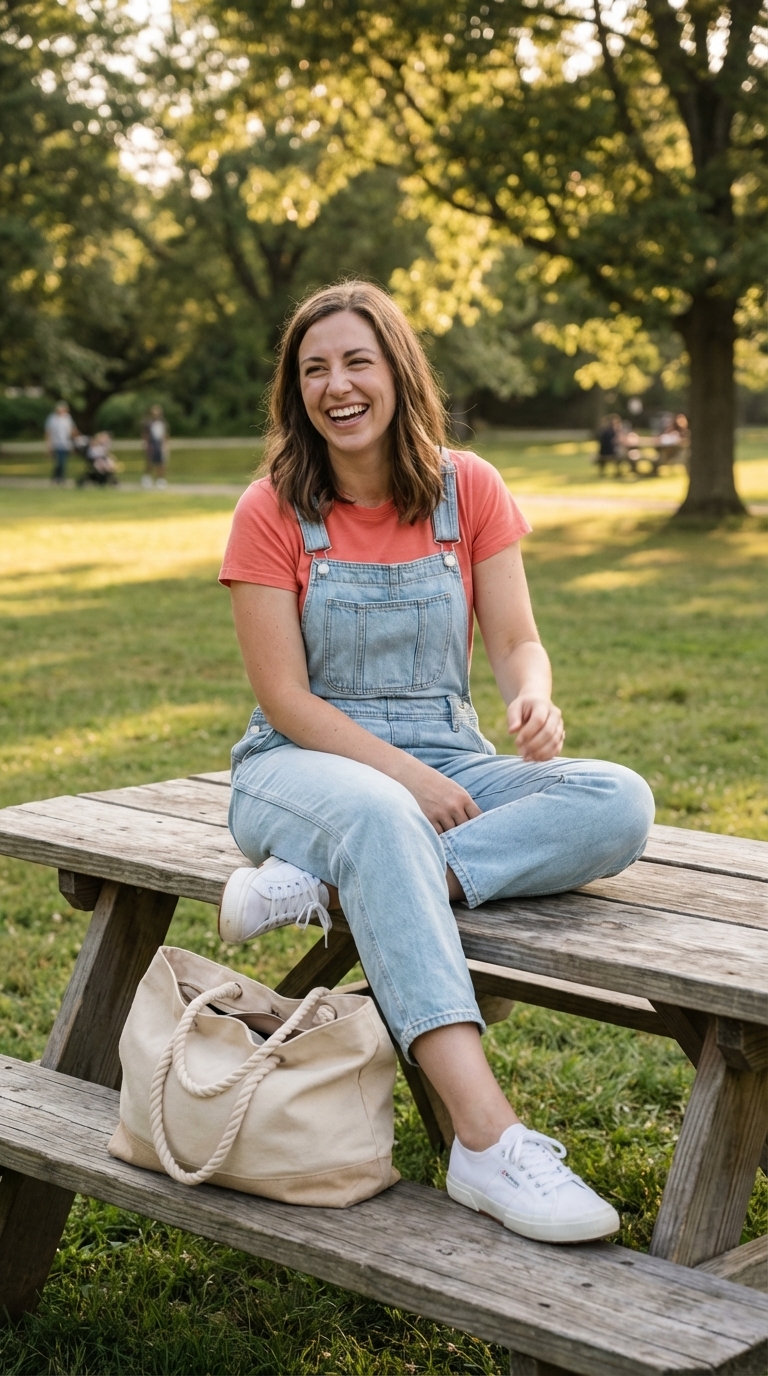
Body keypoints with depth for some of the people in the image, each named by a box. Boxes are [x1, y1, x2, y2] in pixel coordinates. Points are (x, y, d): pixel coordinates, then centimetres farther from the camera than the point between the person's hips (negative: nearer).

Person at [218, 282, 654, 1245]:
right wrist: (409, 778, -19)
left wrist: (534, 699, -22)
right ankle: (488, 1143, -48)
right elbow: (285, 700, -7)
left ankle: (326, 887, -32)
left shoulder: (468, 490, 4)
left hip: (448, 767, 4)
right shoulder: (272, 512, -3)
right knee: (377, 815, -41)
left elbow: (516, 641, 3)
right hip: (305, 767, -3)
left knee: (619, 803, -24)